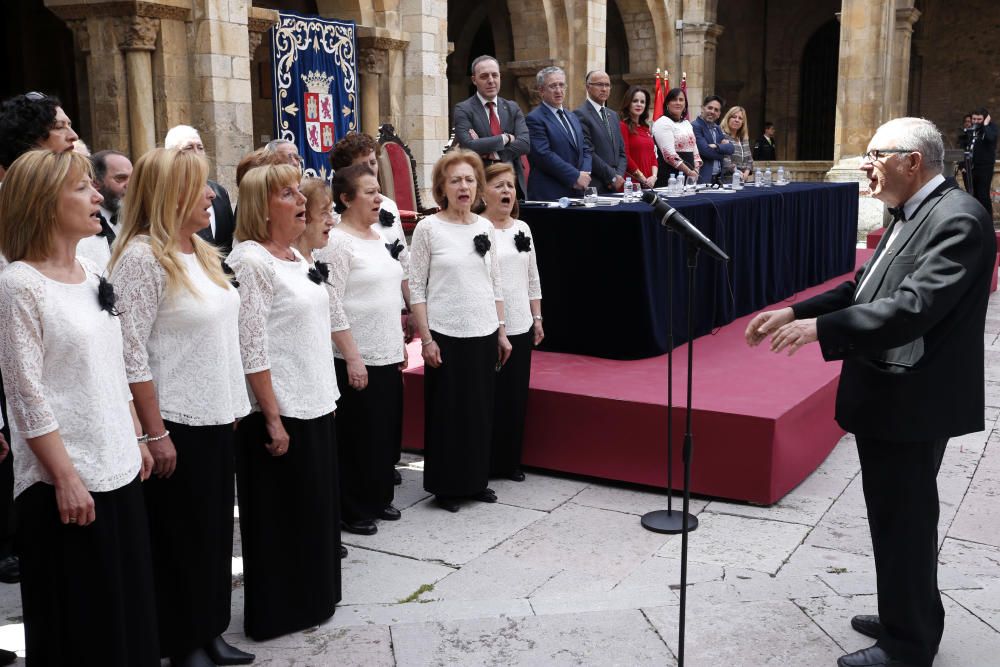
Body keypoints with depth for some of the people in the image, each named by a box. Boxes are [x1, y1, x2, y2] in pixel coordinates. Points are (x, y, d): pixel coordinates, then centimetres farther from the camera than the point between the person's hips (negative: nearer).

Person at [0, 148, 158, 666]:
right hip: (64, 482, -7)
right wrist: (65, 478, -17)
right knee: (79, 624, 6)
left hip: (119, 471, 7)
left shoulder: (92, 275, 9)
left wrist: (137, 440, 14)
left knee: (129, 608, 16)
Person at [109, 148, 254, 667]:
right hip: (176, 423, -8)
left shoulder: (201, 251, 10)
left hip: (215, 416, 8)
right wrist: (156, 434, -18)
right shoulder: (142, 257, -15)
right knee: (181, 535, 6)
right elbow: (131, 354, -18)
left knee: (215, 527, 15)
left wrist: (234, 405, 14)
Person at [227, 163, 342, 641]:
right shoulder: (251, 261, -15)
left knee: (315, 508, 18)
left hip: (316, 404, 9)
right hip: (280, 411, -9)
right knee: (280, 517, 4)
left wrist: (324, 394, 17)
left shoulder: (296, 257, 11)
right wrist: (273, 418, -20)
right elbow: (251, 350, -19)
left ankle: (312, 600, 33)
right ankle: (275, 614, 19)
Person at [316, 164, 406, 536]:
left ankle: (379, 499, 30)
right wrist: (352, 357, -20)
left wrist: (399, 345, 17)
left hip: (388, 355, 8)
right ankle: (352, 511, 16)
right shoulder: (337, 242, -13)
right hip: (356, 360, -8)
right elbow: (332, 306, -18)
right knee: (358, 437, 3)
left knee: (387, 432, 15)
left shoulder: (380, 237, 11)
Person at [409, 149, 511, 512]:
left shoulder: (485, 227, 7)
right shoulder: (428, 228, -6)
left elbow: (495, 285, 12)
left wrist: (501, 331, 9)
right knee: (446, 410, 4)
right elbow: (417, 288, -7)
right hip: (446, 335, -4)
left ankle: (475, 480, 26)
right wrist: (426, 338, -11)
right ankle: (446, 486, 18)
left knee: (480, 409, 11)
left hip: (484, 334, 4)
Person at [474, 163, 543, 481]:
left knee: (516, 397, 11)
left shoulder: (522, 229, 11)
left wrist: (537, 318, 14)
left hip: (520, 327, 6)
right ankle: (484, 464, 15)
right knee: (489, 398, 2)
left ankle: (510, 462, 23)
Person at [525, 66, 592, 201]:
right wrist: (575, 176, -15)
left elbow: (585, 150, 17)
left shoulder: (573, 118, 20)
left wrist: (585, 174, -3)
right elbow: (543, 155, -17)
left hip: (578, 192, 7)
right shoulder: (534, 119, -7)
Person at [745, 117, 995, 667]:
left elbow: (915, 307, -28)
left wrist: (821, 327, -27)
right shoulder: (912, 215, 12)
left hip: (912, 404, -9)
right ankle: (908, 618, 38)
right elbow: (864, 289, 13)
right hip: (889, 396, 9)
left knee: (902, 521, 3)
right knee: (897, 516, 21)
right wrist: (794, 312, 2)